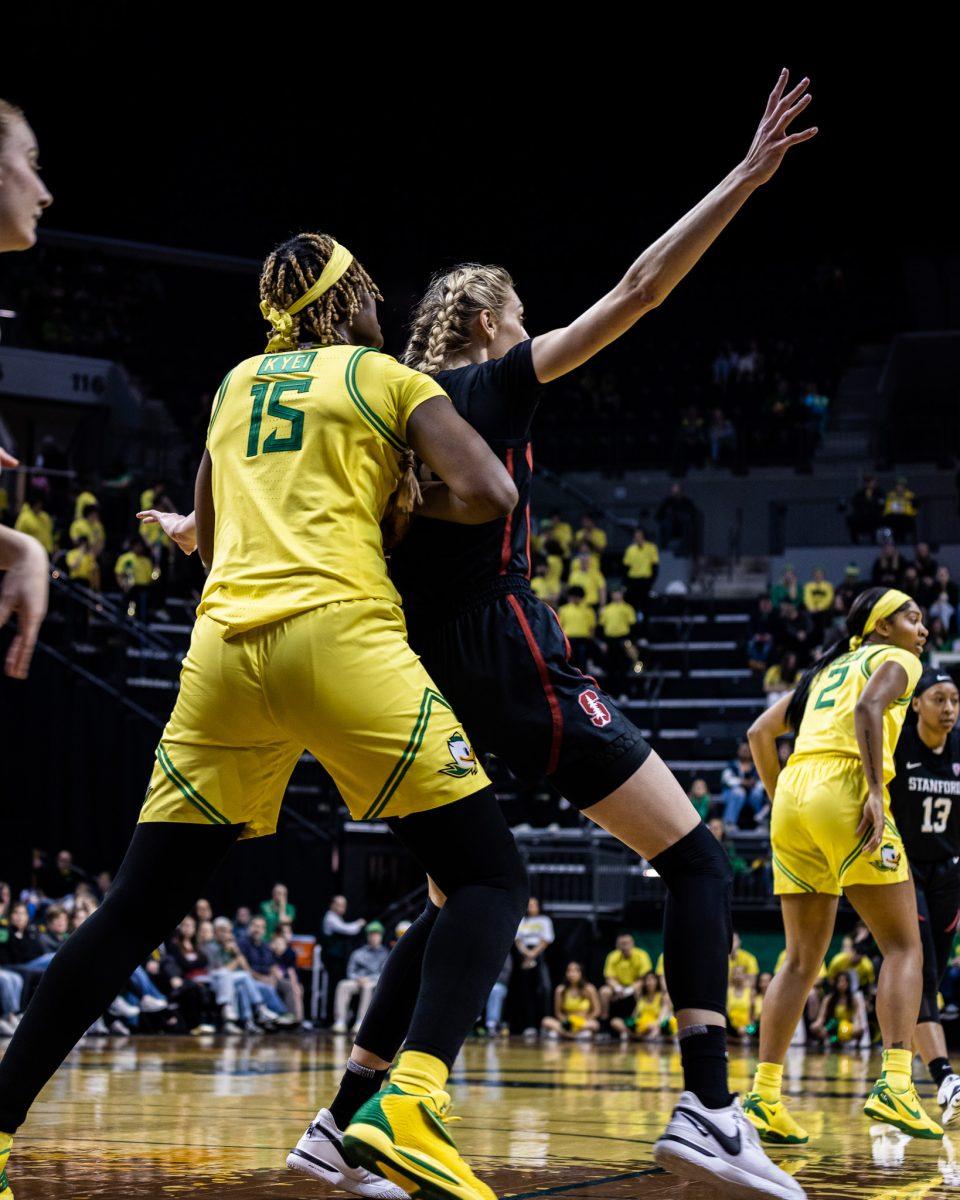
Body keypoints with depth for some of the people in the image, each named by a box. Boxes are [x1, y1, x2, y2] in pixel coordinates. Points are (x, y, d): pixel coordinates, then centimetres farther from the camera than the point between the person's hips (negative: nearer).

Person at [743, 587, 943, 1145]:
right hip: (844, 790, -7)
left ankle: (764, 1095, 1)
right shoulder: (896, 660, 9)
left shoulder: (828, 668, 29)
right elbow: (868, 708, -13)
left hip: (794, 792, 7)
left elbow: (760, 732, 24)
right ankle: (895, 1085, -18)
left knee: (803, 959, 10)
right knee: (904, 946, -1)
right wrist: (876, 792, -19)